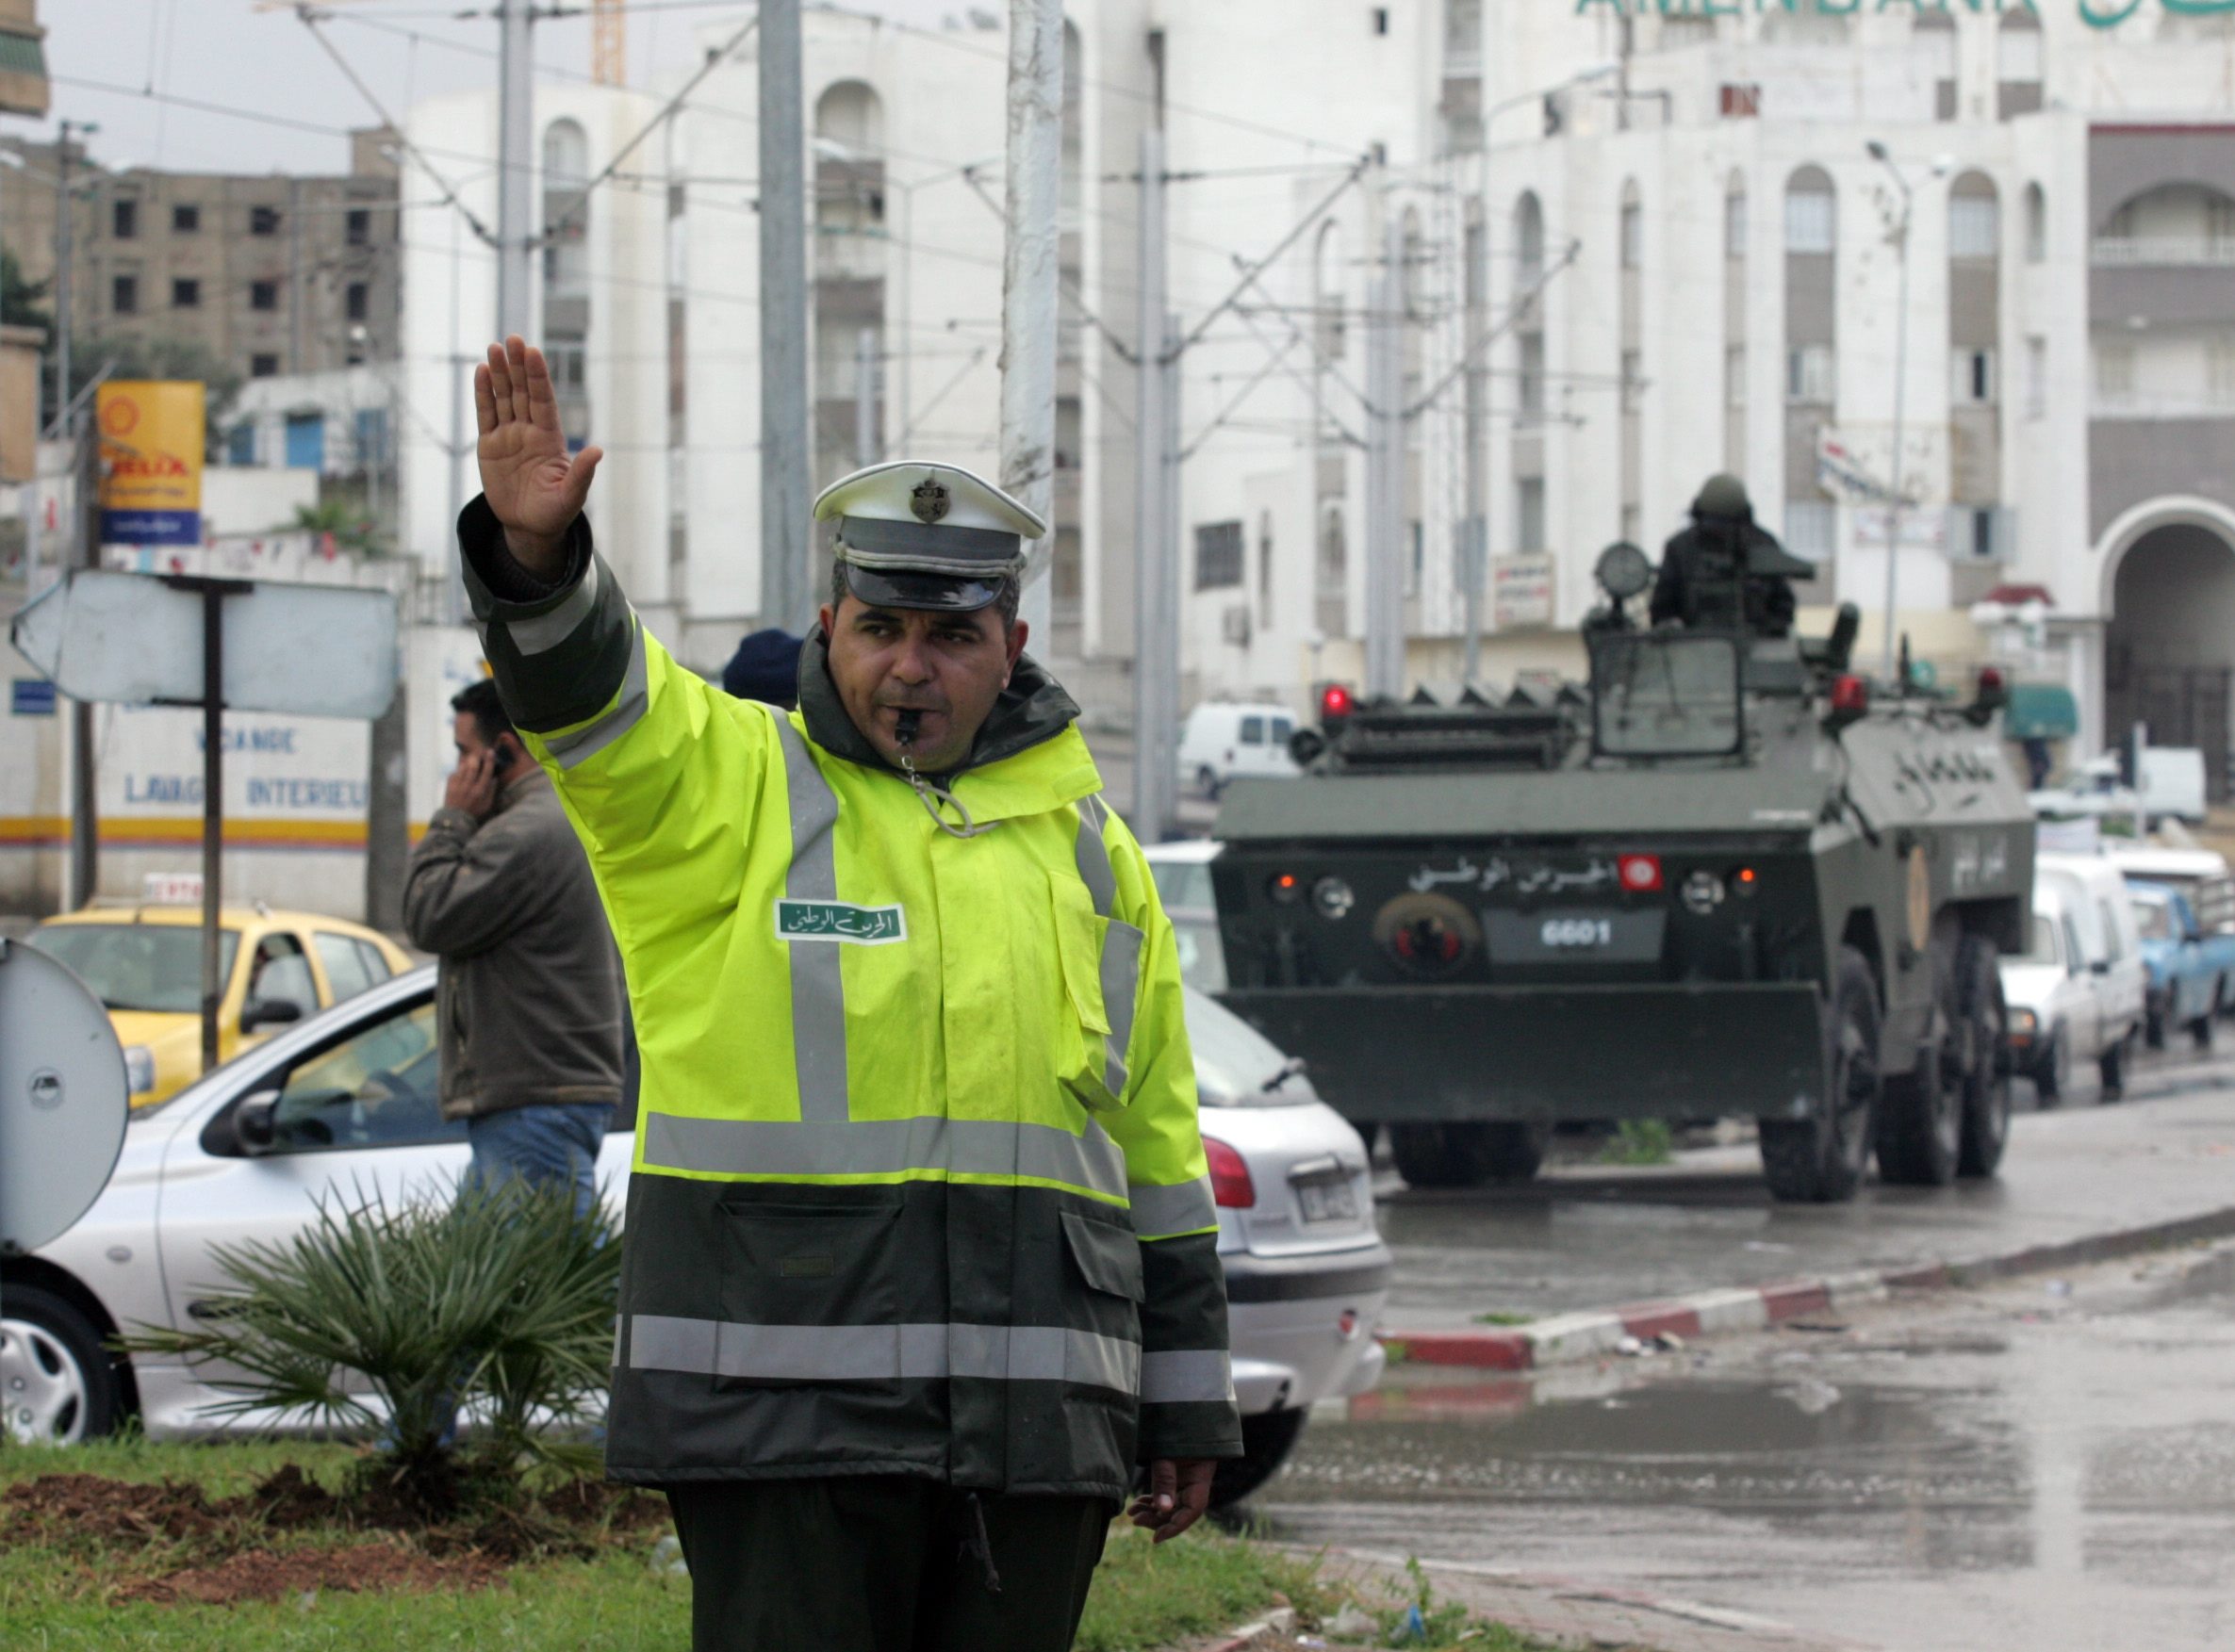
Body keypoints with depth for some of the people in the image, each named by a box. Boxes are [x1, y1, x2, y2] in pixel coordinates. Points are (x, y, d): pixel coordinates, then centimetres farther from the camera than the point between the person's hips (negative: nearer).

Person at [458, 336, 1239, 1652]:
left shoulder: (1087, 846, 16)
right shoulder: (725, 787, 5)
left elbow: (1160, 1151, 18)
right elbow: (582, 685, -17)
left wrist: (1187, 1406, 16)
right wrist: (537, 553, -39)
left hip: (1038, 1430, 4)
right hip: (783, 1418, -4)